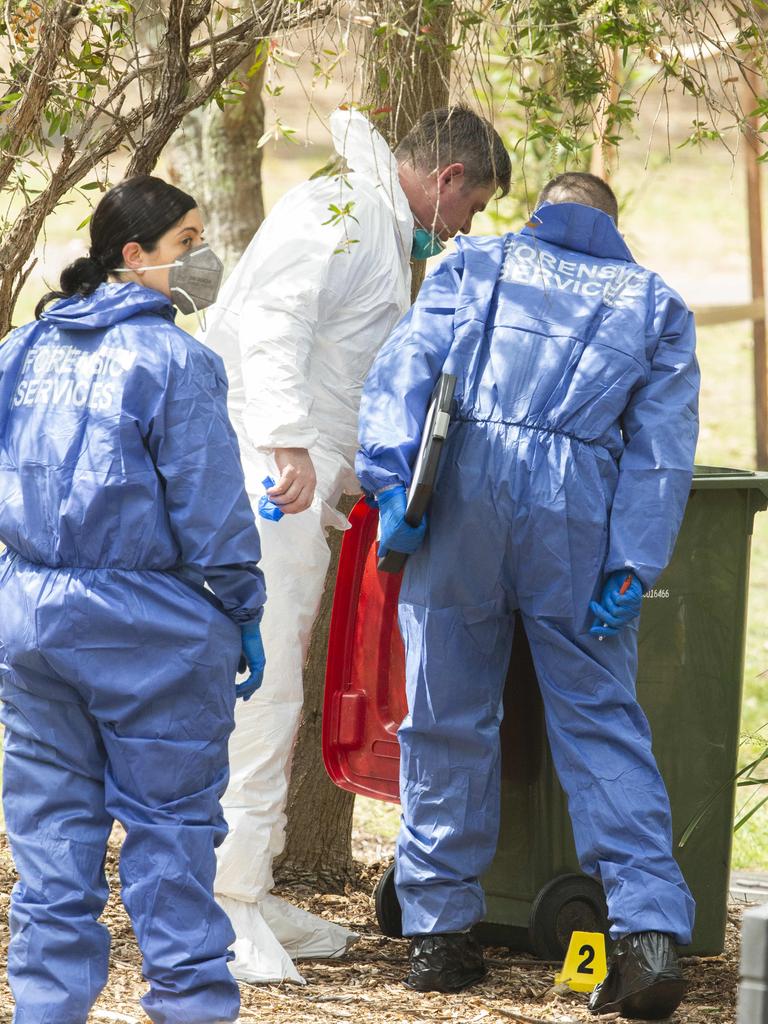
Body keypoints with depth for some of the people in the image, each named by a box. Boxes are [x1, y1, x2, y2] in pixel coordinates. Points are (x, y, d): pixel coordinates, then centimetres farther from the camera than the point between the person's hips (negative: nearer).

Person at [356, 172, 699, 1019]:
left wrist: (392, 486, -4)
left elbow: (404, 370, 3)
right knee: (601, 724, 3)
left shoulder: (472, 266, 19)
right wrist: (633, 568, 2)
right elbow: (661, 446, 8)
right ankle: (650, 931, -9)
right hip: (578, 507, 0)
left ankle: (439, 928, 11)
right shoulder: (655, 303, 20)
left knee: (447, 717, 8)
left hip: (463, 495, 0)